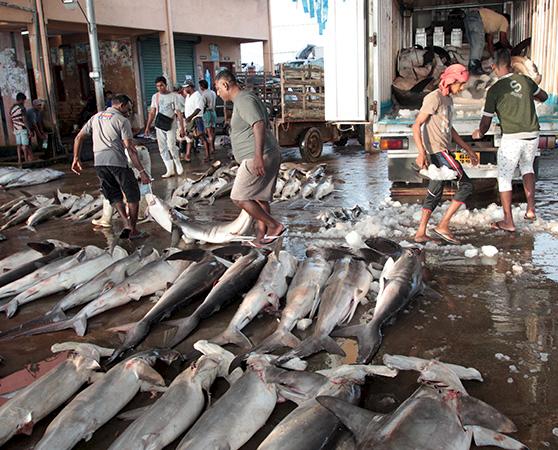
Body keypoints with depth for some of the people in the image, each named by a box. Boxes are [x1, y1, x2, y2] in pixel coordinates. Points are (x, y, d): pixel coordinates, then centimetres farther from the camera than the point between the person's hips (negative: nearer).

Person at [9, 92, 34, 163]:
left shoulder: (11, 109, 11)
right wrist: (29, 130, -15)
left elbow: (11, 121, 15)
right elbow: (25, 120, -16)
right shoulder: (22, 108, -11)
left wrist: (13, 130, 22)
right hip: (23, 129, -7)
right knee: (25, 145, -3)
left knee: (19, 145, 7)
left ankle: (19, 160, 4)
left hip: (16, 129, 7)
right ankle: (26, 160, -2)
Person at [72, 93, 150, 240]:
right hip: (117, 161, -5)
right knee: (132, 195, 8)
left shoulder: (96, 117, 20)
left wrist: (76, 159, 25)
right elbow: (130, 148, -8)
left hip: (98, 162, 5)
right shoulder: (122, 120, 1)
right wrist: (142, 171, -10)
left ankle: (127, 224, -2)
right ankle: (133, 230, 10)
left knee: (114, 196, 16)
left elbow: (79, 137, 18)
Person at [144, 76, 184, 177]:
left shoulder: (174, 96, -4)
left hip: (170, 124, -4)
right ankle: (170, 170, 11)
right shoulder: (155, 96, 8)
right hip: (159, 125, 4)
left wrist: (181, 126, -12)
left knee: (171, 146, -12)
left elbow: (179, 112, -6)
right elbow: (152, 112, 10)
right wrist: (148, 126, 5)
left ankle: (178, 164, 14)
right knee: (162, 148, 3)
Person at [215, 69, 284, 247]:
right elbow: (265, 124, 26)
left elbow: (259, 125, -26)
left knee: (239, 198, -6)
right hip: (270, 156, 11)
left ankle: (275, 226, -2)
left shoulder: (243, 100, -13)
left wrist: (258, 155, -34)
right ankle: (261, 236, 21)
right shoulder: (246, 98, 19)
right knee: (259, 197, 15)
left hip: (259, 159, -11)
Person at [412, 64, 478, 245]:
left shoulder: (448, 100, 18)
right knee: (466, 185, -6)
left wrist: (469, 150, 23)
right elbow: (416, 126, -17)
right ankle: (443, 226, -4)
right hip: (438, 150, -9)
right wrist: (421, 152, -28)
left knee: (435, 192, 10)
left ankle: (421, 232, 14)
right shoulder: (434, 98, -12)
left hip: (443, 151, 9)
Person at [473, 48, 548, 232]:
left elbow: (486, 122, -5)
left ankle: (508, 222, 9)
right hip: (532, 136, 5)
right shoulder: (525, 80, 4)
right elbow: (544, 97, 23)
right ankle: (531, 208, 22)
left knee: (504, 178, 8)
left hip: (511, 138, -5)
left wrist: (479, 133, 16)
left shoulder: (494, 90, -8)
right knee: (527, 166, 30)